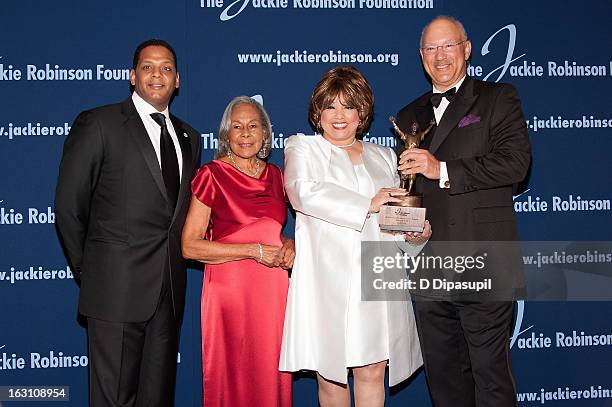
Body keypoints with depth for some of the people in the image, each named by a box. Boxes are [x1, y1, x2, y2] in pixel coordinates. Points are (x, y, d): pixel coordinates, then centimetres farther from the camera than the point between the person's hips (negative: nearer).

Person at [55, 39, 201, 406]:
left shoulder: (189, 137, 14)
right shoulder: (98, 124, -4)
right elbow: (69, 204, -3)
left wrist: (173, 262, 10)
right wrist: (88, 267, 1)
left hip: (169, 290, 5)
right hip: (117, 289, -5)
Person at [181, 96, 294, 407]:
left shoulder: (275, 174, 11)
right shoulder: (212, 175, -4)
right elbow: (190, 246, -10)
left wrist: (289, 244, 3)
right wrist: (254, 250, -13)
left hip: (273, 288, 5)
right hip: (229, 288, -4)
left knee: (270, 376, 7)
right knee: (231, 378, 3)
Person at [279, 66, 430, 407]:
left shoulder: (384, 157, 21)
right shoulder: (302, 148, 10)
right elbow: (303, 192, -11)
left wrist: (417, 234, -1)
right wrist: (366, 204, -15)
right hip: (327, 279, -2)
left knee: (373, 371, 1)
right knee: (330, 371, 2)